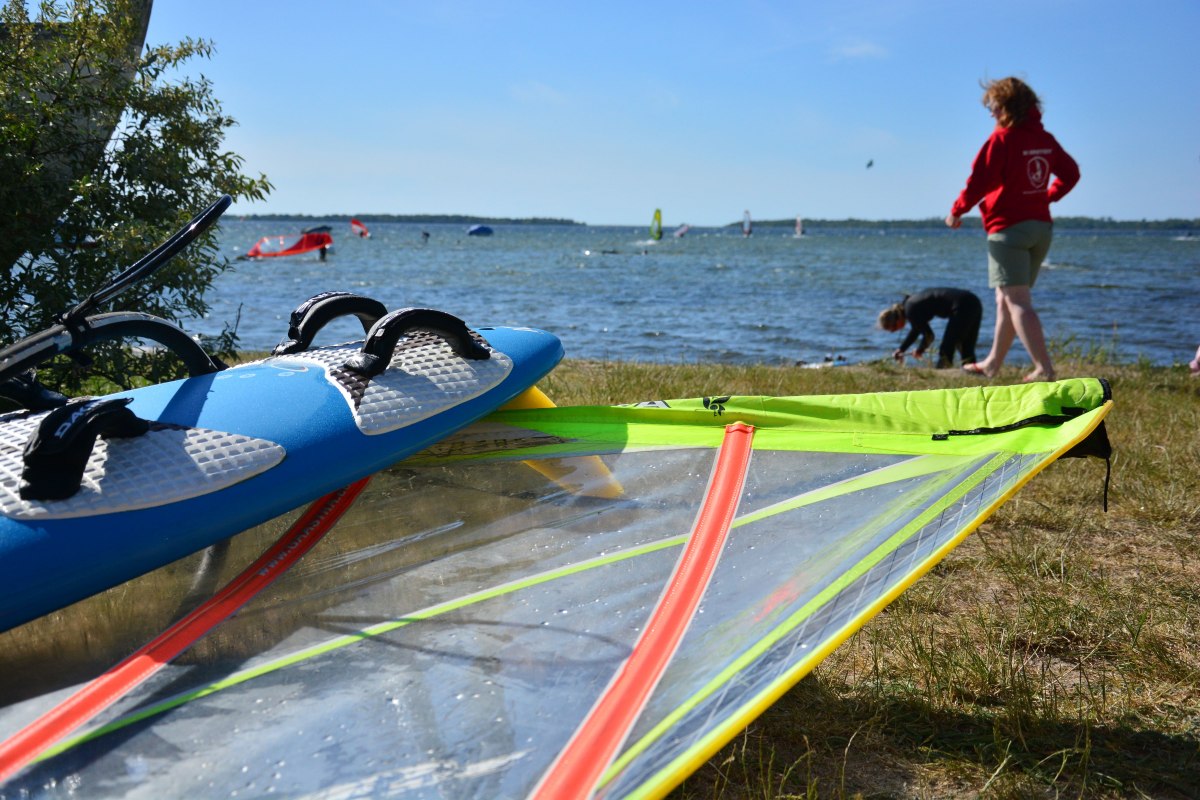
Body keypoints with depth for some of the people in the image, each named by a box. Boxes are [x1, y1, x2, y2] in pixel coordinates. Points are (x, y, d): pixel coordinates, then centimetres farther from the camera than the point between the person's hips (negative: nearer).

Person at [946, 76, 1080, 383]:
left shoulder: (1002, 138, -13)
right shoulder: (1045, 139, 9)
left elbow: (978, 182, -16)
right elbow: (1070, 173, 19)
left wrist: (956, 212, -3)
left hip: (1009, 227, -8)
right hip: (1042, 226, 8)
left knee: (1017, 302, -8)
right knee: (1006, 299, 17)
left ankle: (1044, 368, -15)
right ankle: (992, 363, 26)